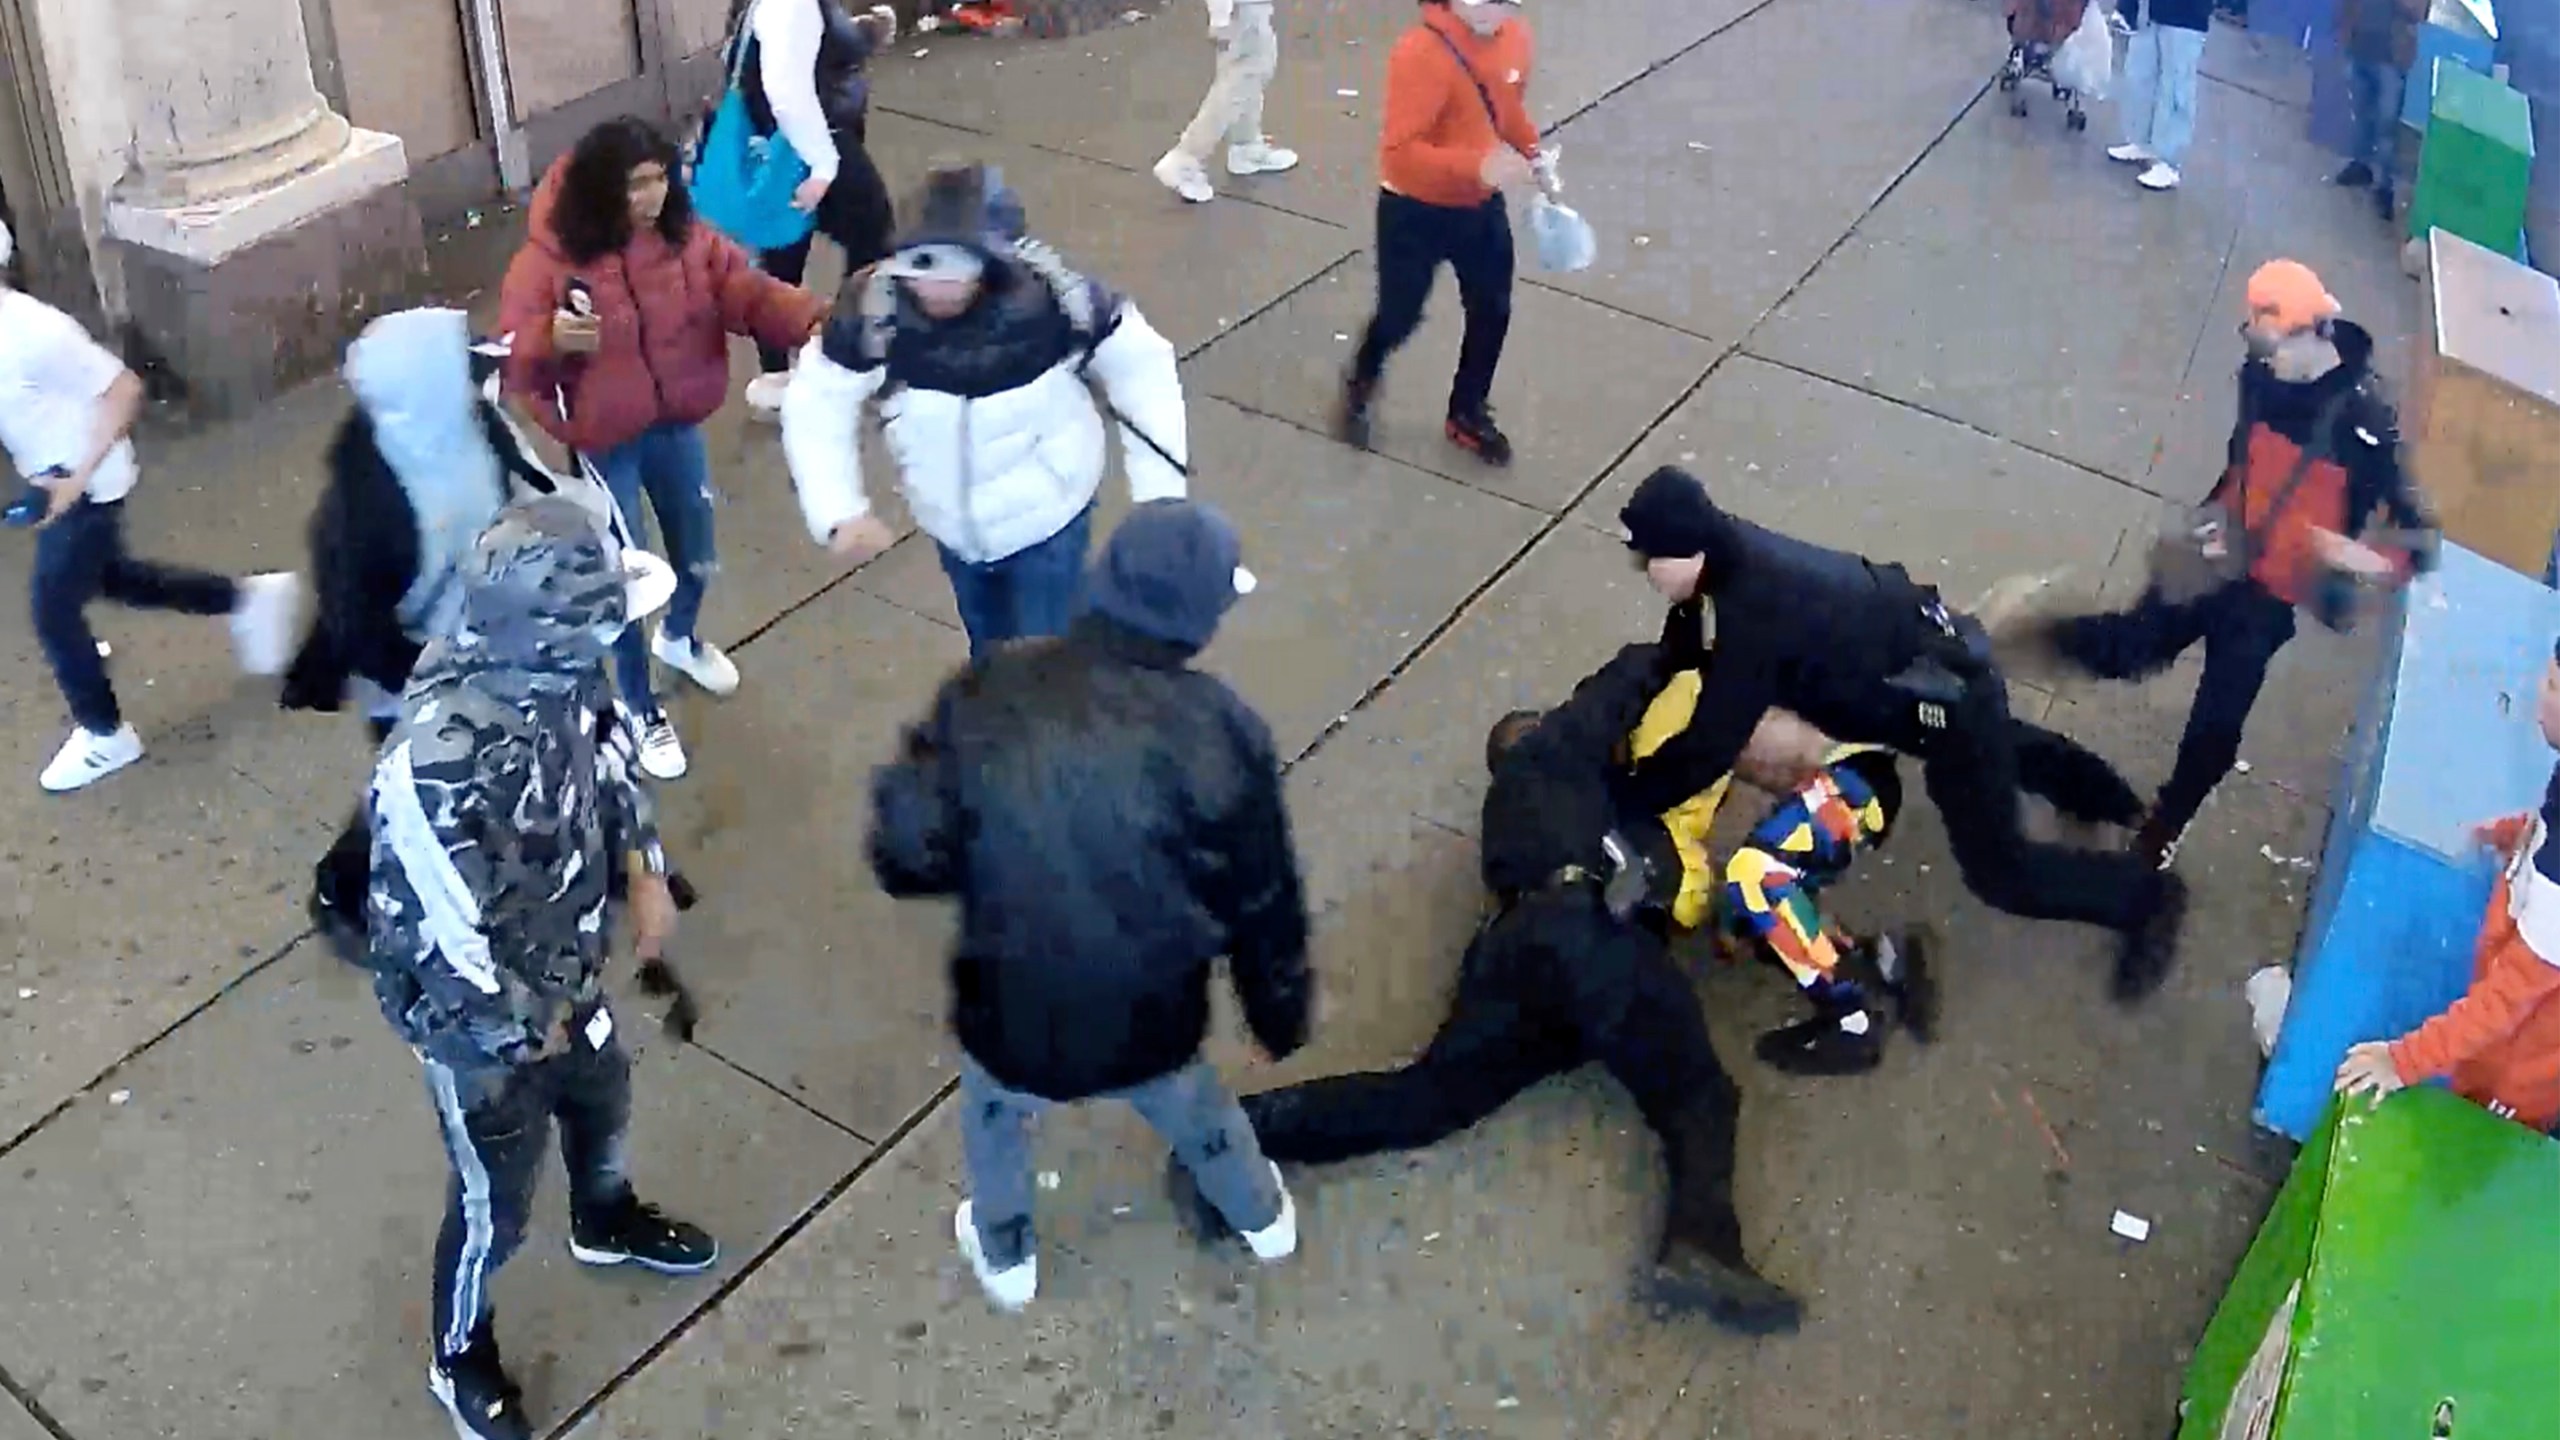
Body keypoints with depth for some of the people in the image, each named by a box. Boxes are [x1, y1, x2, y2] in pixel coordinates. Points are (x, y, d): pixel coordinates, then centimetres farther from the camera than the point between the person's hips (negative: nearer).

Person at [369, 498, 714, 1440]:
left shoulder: (547, 674, -18)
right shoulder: (435, 767, -42)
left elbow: (608, 752, 5)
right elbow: (452, 948, -32)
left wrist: (647, 872, 1)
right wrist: (529, 1027, -16)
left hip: (562, 974, 7)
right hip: (478, 1022, -7)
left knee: (601, 1097, 33)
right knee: (494, 1205, 16)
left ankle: (606, 1223, 66)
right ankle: (462, 1360, 46)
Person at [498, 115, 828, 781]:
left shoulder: (687, 239, -8)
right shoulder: (552, 258, -21)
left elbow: (751, 293, -15)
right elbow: (512, 356, -22)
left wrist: (816, 322, -34)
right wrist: (553, 340, -46)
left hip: (677, 428, 5)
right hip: (604, 445, -5)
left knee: (697, 559, 23)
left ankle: (679, 636, 59)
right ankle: (642, 711, 30)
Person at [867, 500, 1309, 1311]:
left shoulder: (986, 697, -18)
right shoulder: (1221, 730, -17)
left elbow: (907, 863, -13)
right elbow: (1264, 904, -6)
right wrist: (1280, 1017, 11)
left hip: (1013, 1024, 0)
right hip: (1153, 1025, 1)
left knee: (994, 1111, 36)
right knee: (1194, 1109, 35)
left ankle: (1005, 1257, 57)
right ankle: (1262, 1217, 61)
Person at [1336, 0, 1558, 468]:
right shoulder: (1421, 55, -29)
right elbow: (1400, 149, -32)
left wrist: (1533, 153, -2)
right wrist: (1477, 166, -42)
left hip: (1482, 205, 6)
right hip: (1416, 211, -6)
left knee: (1492, 311, 13)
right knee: (1400, 317, 10)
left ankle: (1468, 415, 36)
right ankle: (1359, 389, 42)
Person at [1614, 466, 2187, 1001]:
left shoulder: (1755, 612, -36)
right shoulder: (1735, 549, -11)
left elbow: (1710, 748, -32)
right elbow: (1685, 654, 6)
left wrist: (1622, 797, -24)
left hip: (1952, 699, -9)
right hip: (1937, 654, 9)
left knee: (1996, 869, 4)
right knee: (1997, 745, 40)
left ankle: (2147, 897, 21)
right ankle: (2100, 795, 61)